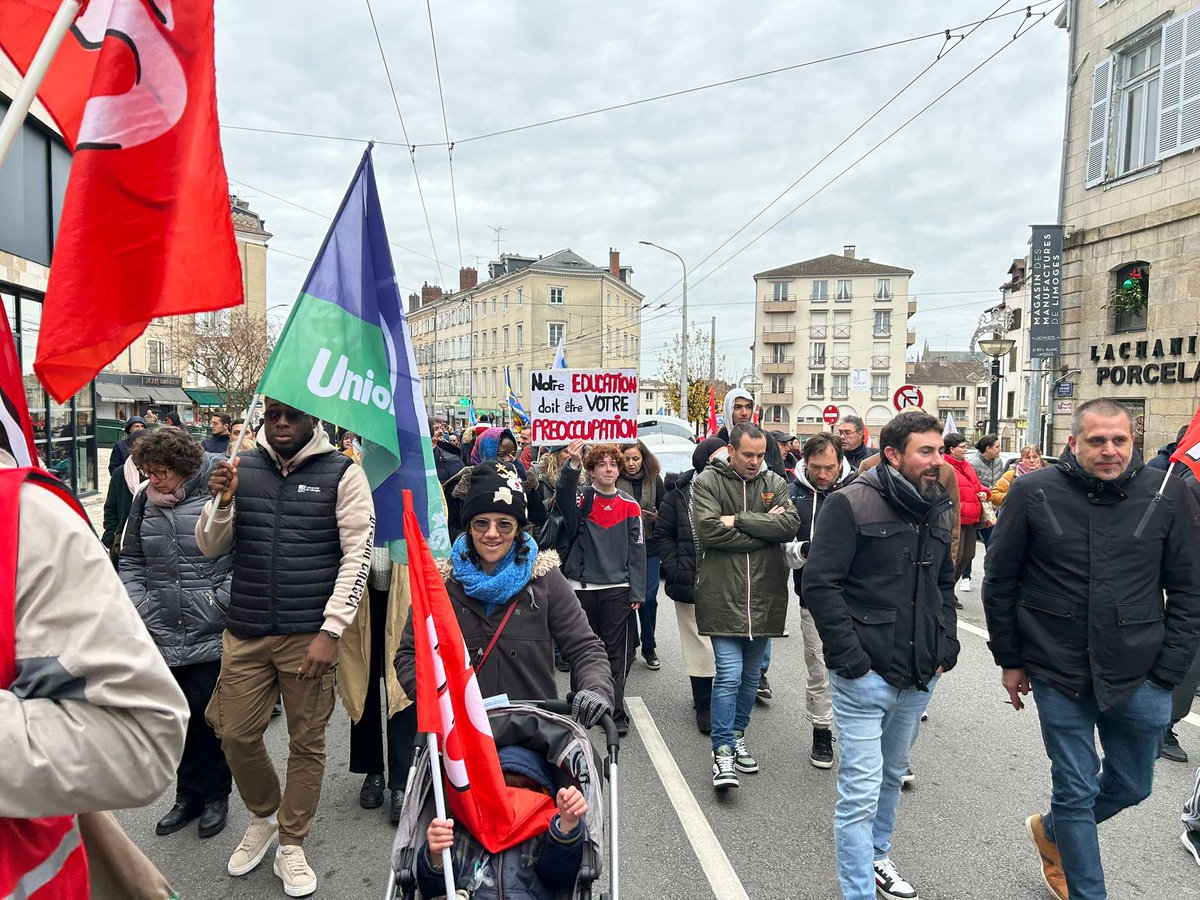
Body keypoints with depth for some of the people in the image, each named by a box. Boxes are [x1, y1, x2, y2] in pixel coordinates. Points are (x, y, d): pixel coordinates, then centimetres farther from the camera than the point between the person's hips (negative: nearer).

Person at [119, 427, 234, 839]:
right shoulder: (145, 501, 8)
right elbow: (131, 561, 17)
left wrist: (221, 603, -12)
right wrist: (138, 606, 5)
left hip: (211, 636, -5)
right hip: (163, 636, 5)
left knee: (208, 718, 6)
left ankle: (215, 795, 26)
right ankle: (188, 795, 32)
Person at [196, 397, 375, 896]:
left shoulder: (342, 473, -6)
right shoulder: (243, 466, 4)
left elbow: (358, 555, -8)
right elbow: (210, 547, 8)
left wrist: (329, 631, -13)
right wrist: (221, 500, -12)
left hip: (309, 633, -3)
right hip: (245, 630, 4)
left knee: (307, 742, 8)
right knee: (236, 734, 12)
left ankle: (291, 846, 29)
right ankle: (263, 817, 40)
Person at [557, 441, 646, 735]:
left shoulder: (630, 506, 5)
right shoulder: (581, 499, 1)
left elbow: (637, 551, 5)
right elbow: (563, 496, -25)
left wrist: (636, 591, -1)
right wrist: (572, 465, -42)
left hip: (618, 589, 1)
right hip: (581, 587, 0)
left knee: (617, 655, 4)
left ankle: (616, 714, 13)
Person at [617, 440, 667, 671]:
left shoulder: (655, 481, 4)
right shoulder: (615, 482, -4)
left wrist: (656, 516, -13)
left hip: (649, 549, 1)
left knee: (649, 598, 2)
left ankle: (649, 647, 19)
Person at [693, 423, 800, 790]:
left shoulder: (775, 483, 7)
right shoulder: (708, 482, -3)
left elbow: (791, 524, -9)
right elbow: (709, 530, -16)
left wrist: (739, 520, -16)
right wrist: (765, 528, -11)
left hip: (764, 595, 4)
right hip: (723, 595, -4)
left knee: (751, 675, 16)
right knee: (729, 674, -7)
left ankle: (737, 735, 33)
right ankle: (723, 751, 5)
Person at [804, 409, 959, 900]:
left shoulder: (939, 509, 8)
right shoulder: (852, 504, -14)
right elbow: (820, 583, -17)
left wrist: (945, 647, 10)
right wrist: (851, 657, -19)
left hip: (920, 675, 7)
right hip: (866, 674, -7)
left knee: (892, 776, 24)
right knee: (861, 793, -1)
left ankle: (876, 856, 45)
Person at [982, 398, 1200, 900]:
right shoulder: (1033, 493, -9)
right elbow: (999, 581, -2)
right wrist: (1009, 660, 1)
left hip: (1139, 675, 3)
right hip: (1059, 672, -2)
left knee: (1131, 785, 19)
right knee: (1076, 791, 9)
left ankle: (1051, 830, 47)